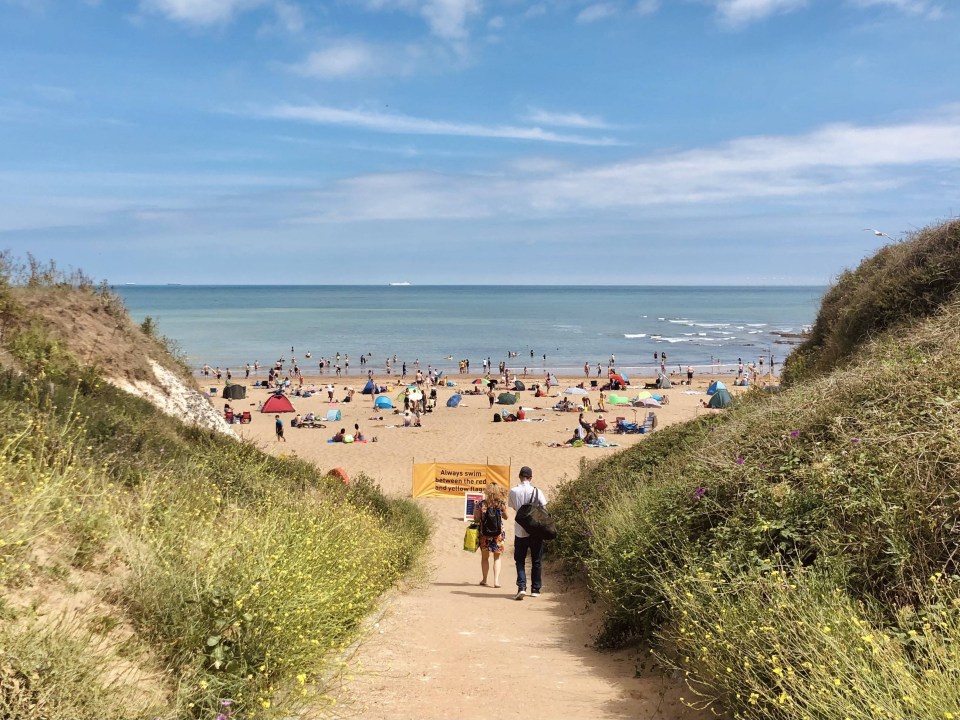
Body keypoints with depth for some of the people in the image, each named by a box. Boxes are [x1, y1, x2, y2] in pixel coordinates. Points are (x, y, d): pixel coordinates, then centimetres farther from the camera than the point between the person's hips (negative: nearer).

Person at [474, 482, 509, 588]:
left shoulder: (481, 504, -9)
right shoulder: (501, 504, -7)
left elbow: (476, 520, -6)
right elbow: (506, 517, 6)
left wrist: (475, 510, 10)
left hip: (485, 534, 0)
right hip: (499, 534, 0)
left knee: (485, 557, 17)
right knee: (497, 557, 12)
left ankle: (484, 579, 24)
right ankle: (496, 580, 2)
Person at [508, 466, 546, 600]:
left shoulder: (513, 491, -6)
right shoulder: (536, 491, -9)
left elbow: (514, 508, 7)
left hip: (520, 531, 0)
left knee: (520, 560, 9)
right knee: (536, 561, 12)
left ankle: (521, 587, -8)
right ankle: (535, 589, 17)